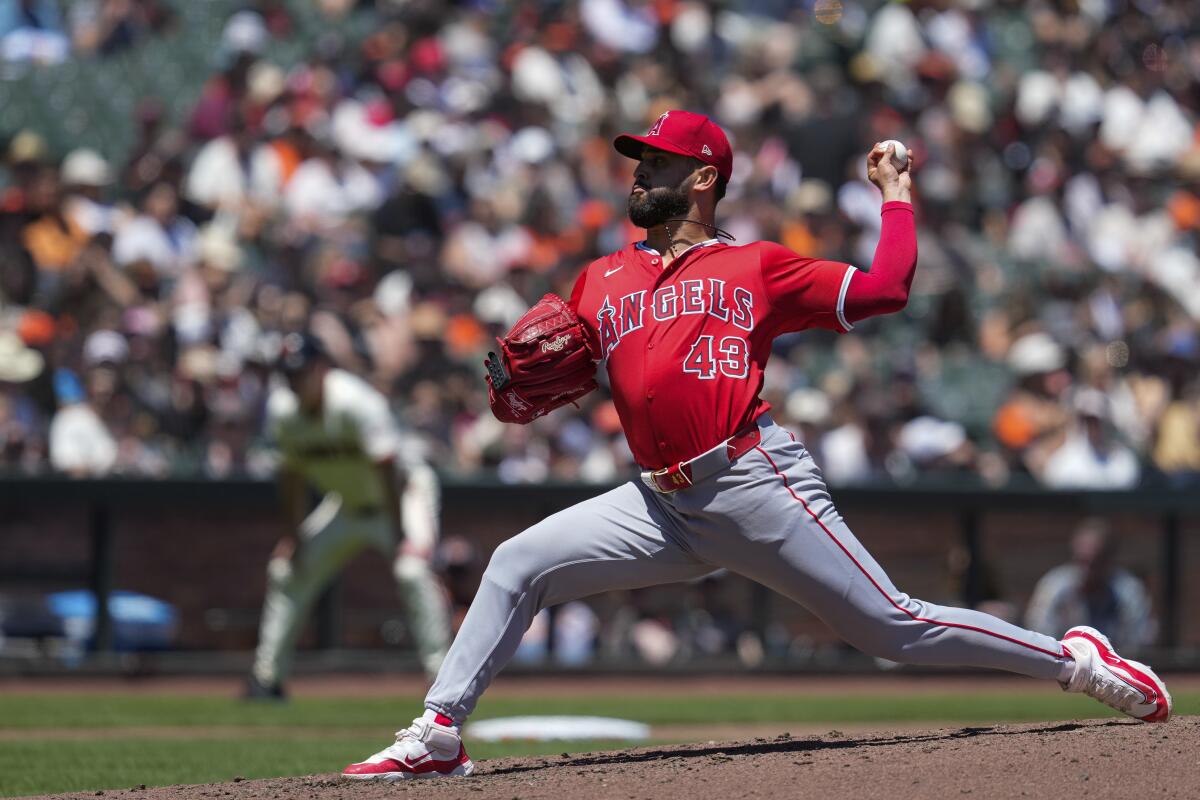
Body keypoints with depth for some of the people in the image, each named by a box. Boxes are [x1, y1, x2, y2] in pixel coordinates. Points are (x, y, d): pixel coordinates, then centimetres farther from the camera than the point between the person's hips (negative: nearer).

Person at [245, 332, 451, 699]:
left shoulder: (354, 402, -30)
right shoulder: (281, 410, -10)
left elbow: (386, 468, -30)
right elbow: (292, 473, 2)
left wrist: (398, 536, -31)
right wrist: (294, 535, -1)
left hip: (403, 493, -7)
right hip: (347, 503, 7)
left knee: (411, 569, -30)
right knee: (285, 569, 5)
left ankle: (441, 671, -27)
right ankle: (267, 678, 15)